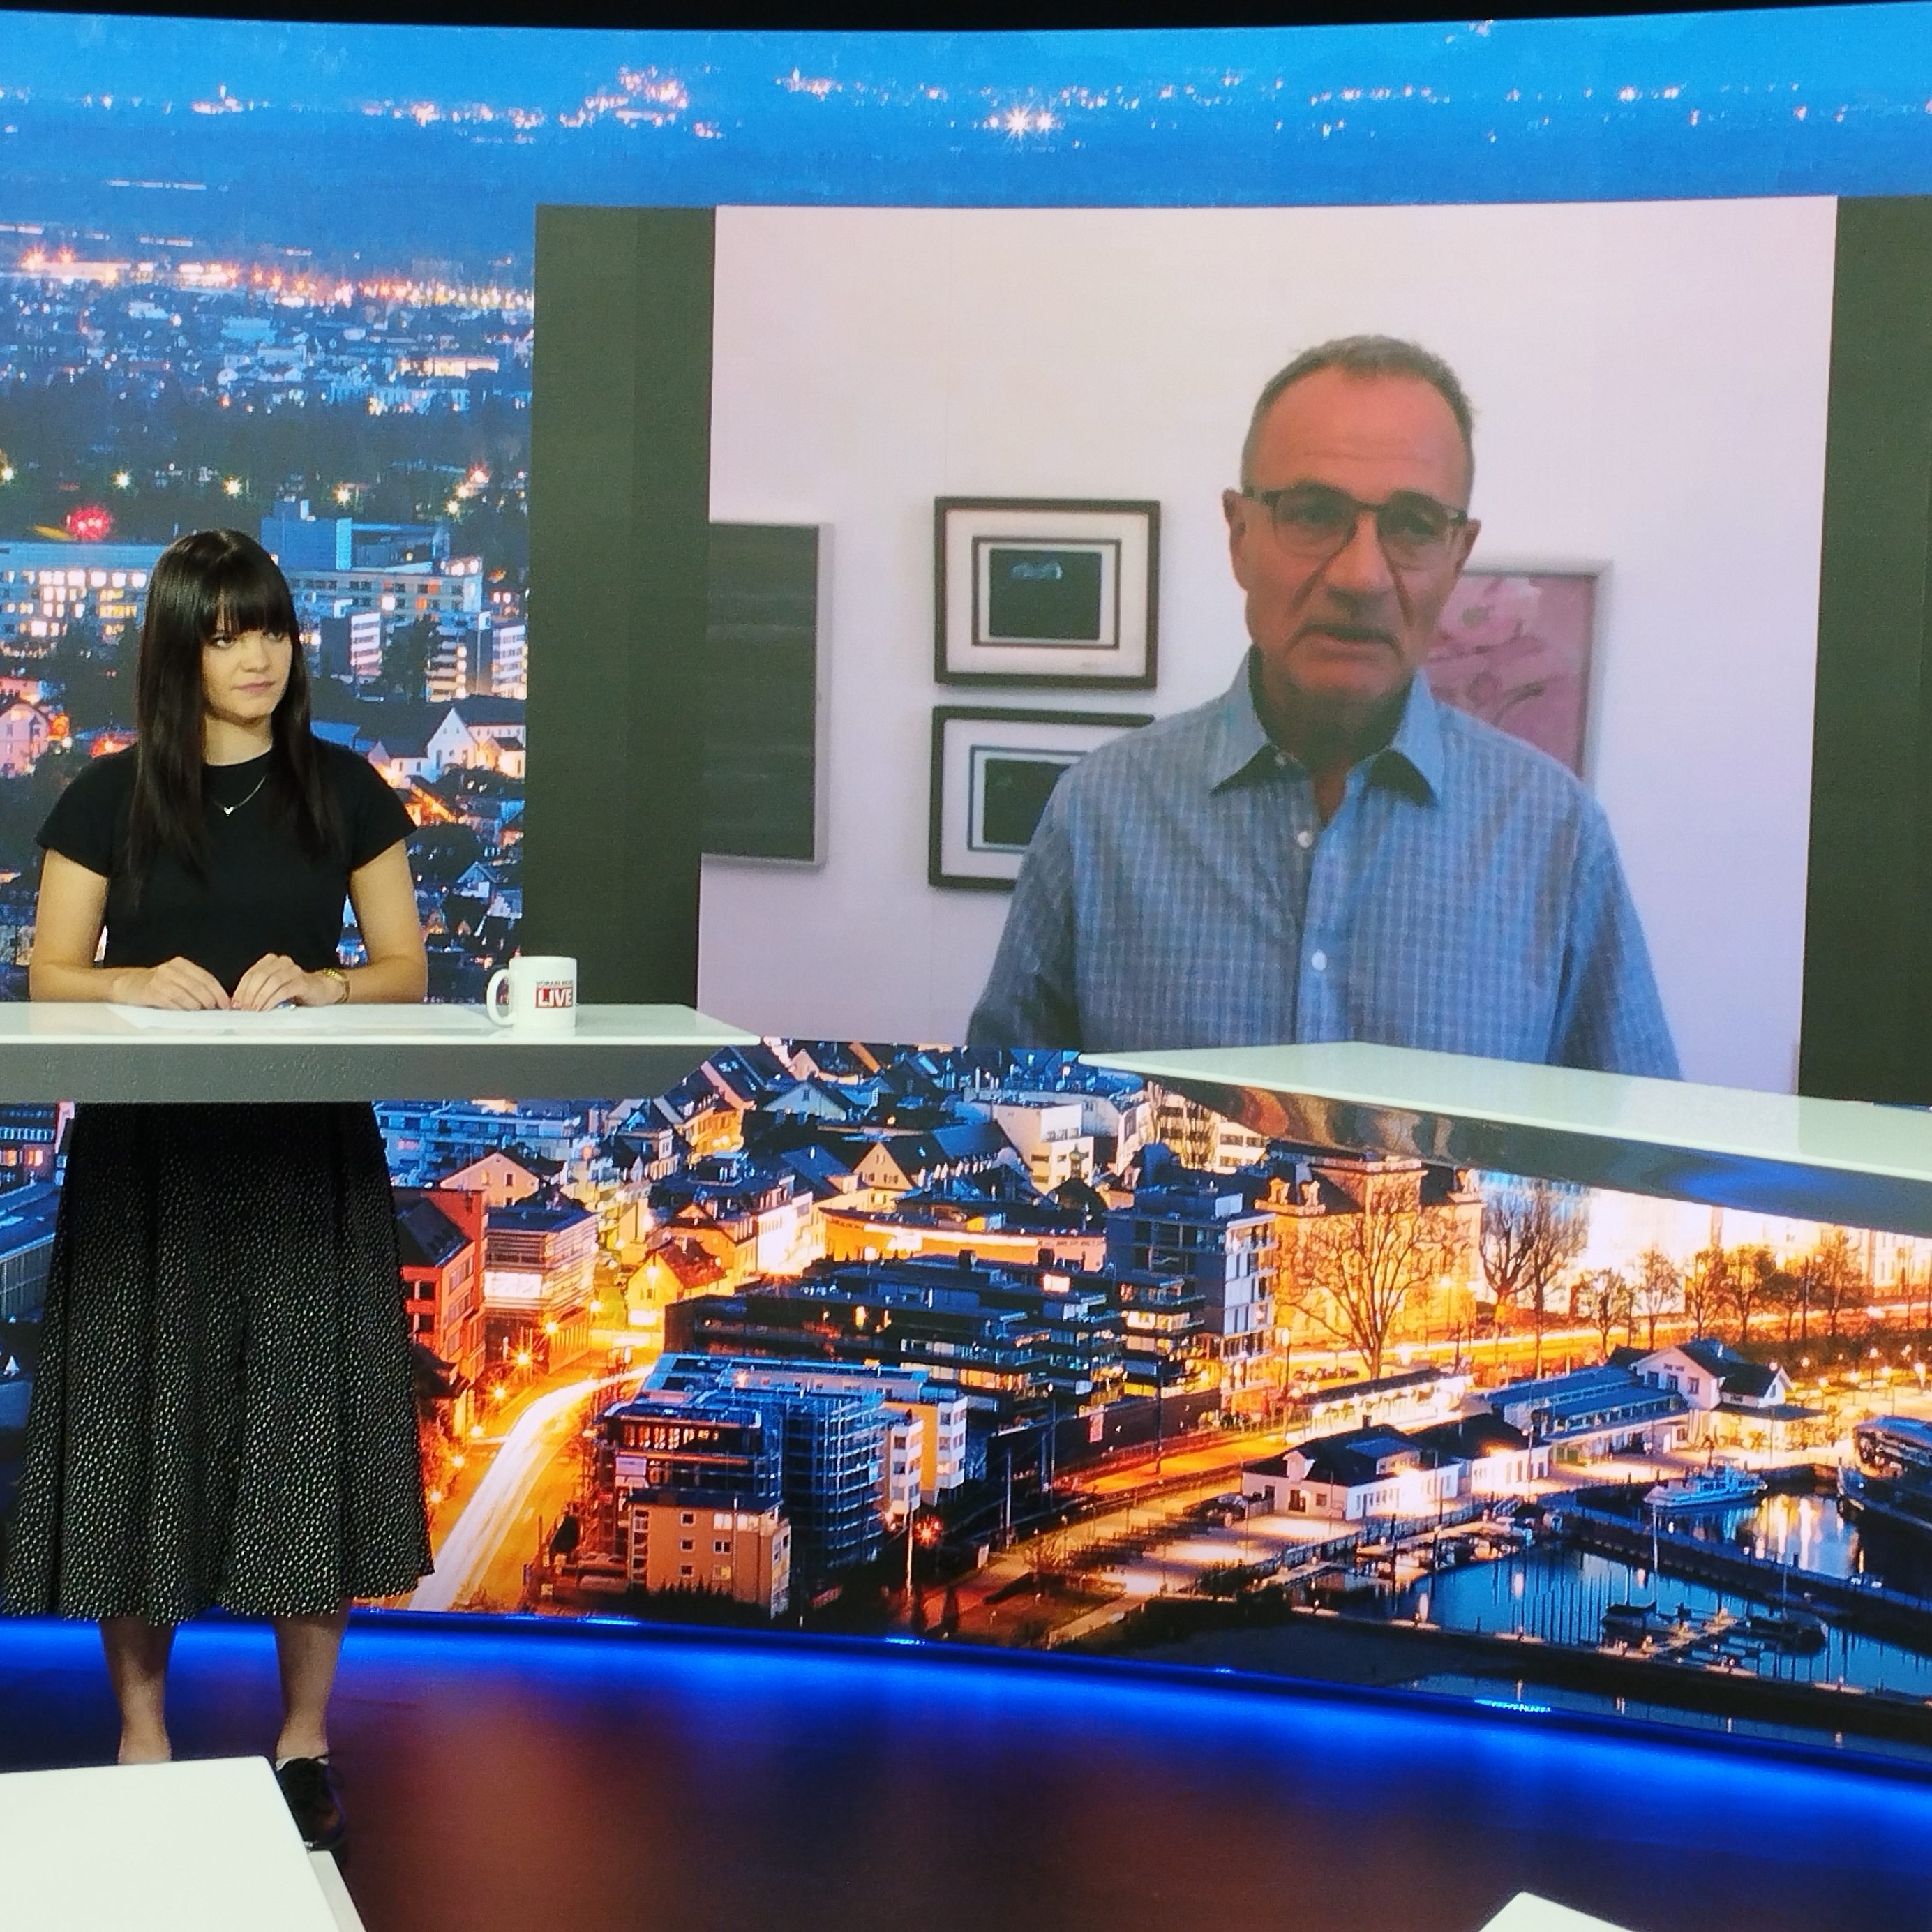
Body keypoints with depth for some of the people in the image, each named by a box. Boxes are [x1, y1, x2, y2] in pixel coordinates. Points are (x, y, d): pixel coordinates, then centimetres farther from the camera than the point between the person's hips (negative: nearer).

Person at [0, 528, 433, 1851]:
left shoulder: (346, 791, 4)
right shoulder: (109, 800, 2)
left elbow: (405, 971, 6)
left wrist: (317, 983, -14)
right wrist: (143, 983, -17)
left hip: (308, 1154, 0)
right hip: (146, 1157, 0)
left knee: (308, 1433, 0)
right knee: (141, 1433, 2)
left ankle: (306, 1741, 12)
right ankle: (142, 1736, 15)